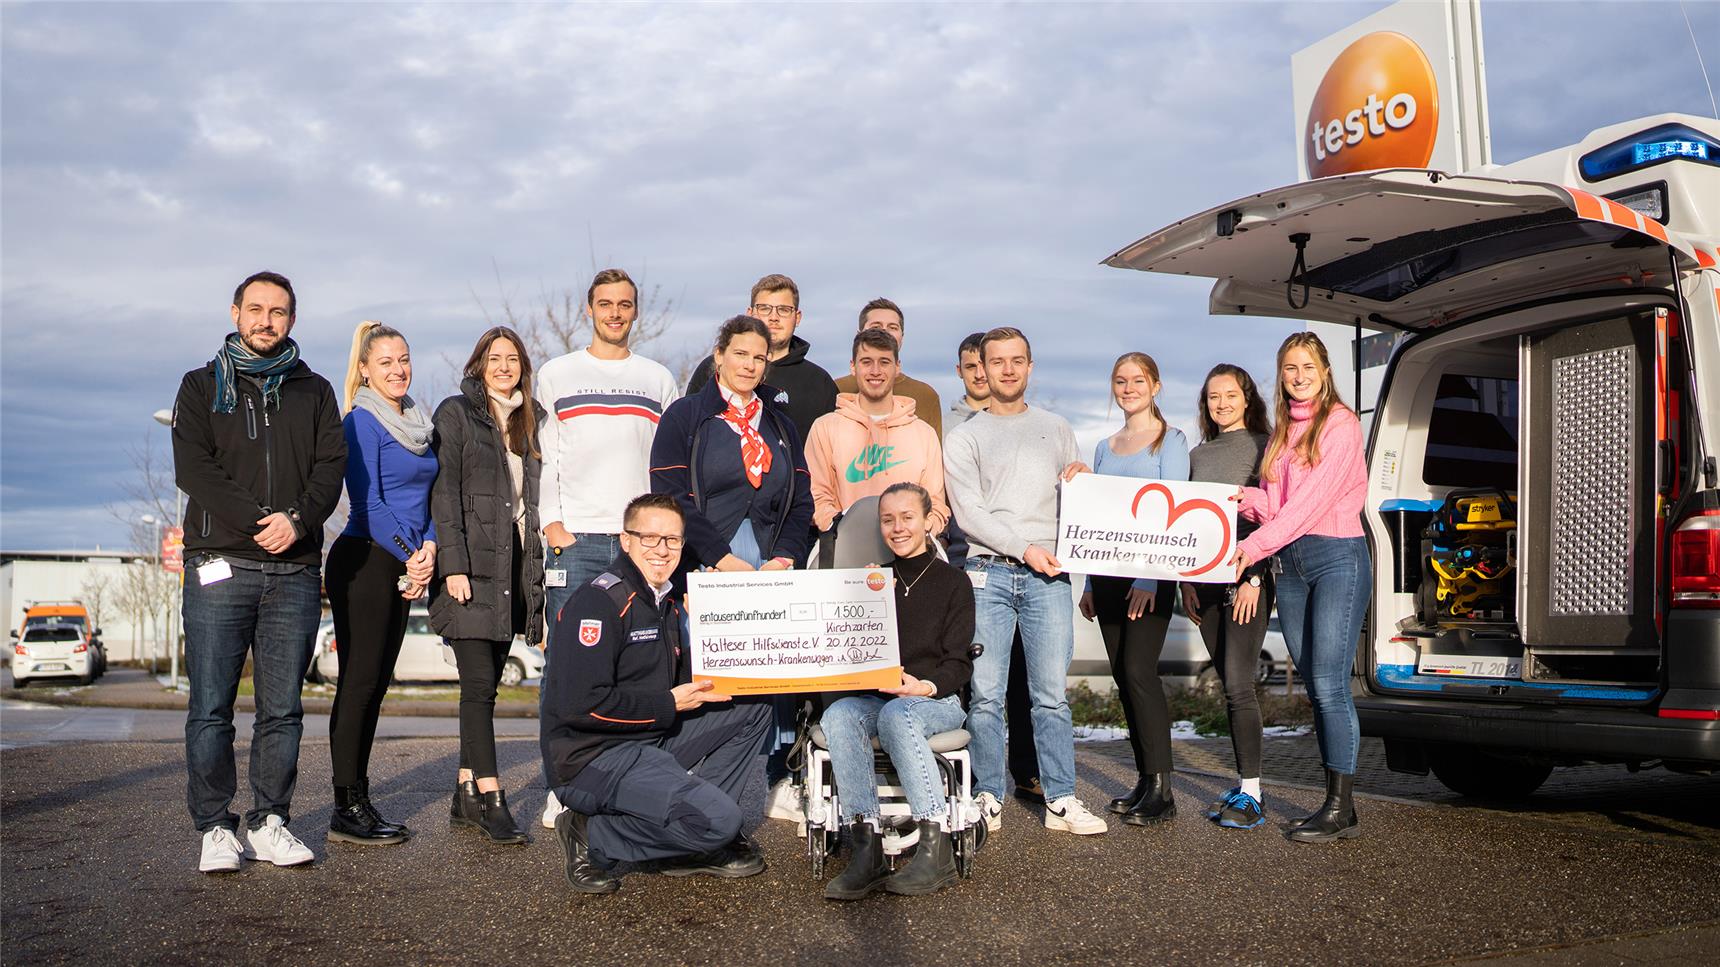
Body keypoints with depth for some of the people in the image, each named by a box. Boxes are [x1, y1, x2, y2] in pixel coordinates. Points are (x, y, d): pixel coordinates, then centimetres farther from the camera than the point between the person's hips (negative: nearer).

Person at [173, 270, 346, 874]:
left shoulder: (314, 391, 17)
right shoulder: (202, 386, 11)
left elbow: (331, 464, 4)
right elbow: (192, 467, -3)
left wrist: (298, 520, -14)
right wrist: (258, 522, -15)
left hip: (295, 572, 2)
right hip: (220, 567, -1)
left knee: (282, 710, 4)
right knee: (211, 709, -2)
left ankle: (269, 822, 13)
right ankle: (216, 828, 7)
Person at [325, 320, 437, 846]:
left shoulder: (417, 423, 16)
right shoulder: (362, 421, -7)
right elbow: (368, 501, -13)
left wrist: (428, 548, 1)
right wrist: (409, 556, -12)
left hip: (403, 567, 8)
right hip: (364, 561, -8)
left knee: (376, 683, 9)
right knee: (359, 681, -6)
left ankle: (360, 801, 14)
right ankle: (347, 809, -1)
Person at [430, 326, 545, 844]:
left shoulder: (528, 421, 18)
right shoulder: (456, 413, 1)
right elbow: (445, 492, -7)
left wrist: (538, 568, 12)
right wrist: (453, 564, -15)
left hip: (514, 565, 6)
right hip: (472, 564, -6)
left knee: (486, 681, 8)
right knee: (480, 682, -9)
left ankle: (466, 792, 15)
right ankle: (489, 797, -8)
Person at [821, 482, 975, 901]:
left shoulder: (953, 582, 8)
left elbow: (959, 661, 0)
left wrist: (926, 686, -20)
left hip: (937, 699, -3)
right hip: (874, 697, 3)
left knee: (896, 714, -38)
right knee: (837, 716, -31)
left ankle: (936, 848, -37)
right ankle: (866, 847, -38)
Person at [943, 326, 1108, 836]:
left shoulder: (1056, 429, 20)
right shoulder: (963, 438, 10)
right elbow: (970, 513, -1)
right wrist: (1023, 548, -11)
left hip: (1048, 575, 2)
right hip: (988, 573, -1)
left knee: (1052, 694, 0)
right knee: (986, 694, -3)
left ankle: (1061, 801, 5)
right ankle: (989, 799, 6)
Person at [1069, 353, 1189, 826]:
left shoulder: (1170, 440, 0)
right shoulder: (1105, 448, 18)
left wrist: (1150, 578, -17)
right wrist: (1090, 583, 13)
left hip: (1151, 573, -6)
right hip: (1108, 573, 6)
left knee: (1139, 671, -13)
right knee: (1123, 676, 6)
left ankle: (1162, 788, -9)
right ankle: (1144, 780, 13)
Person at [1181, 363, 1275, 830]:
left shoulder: (1262, 448, 0)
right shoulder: (1198, 454, 16)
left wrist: (1253, 577, -14)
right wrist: (1186, 582, 11)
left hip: (1247, 578, -6)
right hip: (1206, 580, 6)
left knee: (1238, 684, -11)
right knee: (1230, 686, 8)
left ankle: (1251, 793, -5)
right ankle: (1243, 786, 15)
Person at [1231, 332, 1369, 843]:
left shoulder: (1340, 424, -5)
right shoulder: (1281, 430, 17)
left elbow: (1313, 498, -15)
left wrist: (1256, 546, -19)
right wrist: (1245, 498, -6)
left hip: (1337, 556, -7)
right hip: (1290, 563, 7)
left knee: (1330, 686, -10)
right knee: (1314, 686, 7)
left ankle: (1340, 809, -4)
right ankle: (1336, 802, 14)